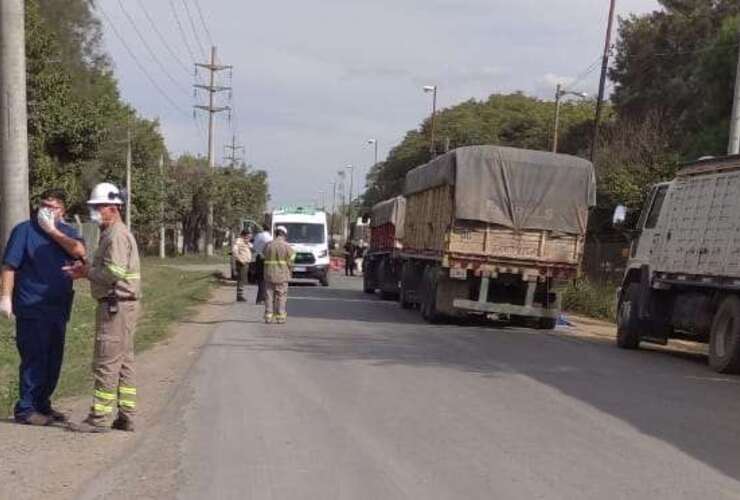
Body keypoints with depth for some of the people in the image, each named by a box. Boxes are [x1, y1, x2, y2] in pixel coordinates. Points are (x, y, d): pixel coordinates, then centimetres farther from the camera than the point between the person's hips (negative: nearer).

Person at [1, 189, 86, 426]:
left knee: (53, 360, 10)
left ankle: (42, 405, 23)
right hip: (32, 307, -5)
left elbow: (79, 251, -11)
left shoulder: (67, 232, 11)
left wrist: (53, 231, -11)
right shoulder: (25, 230, -1)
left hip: (58, 307, 5)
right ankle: (26, 409, 4)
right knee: (34, 358, -5)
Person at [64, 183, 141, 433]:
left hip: (116, 306, -11)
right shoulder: (112, 233, 19)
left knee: (106, 363, -6)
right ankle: (126, 416, 17)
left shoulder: (117, 235, -15)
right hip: (121, 305, 11)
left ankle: (98, 418, -1)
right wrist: (88, 270, 7)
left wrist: (87, 271, -10)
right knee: (123, 362, 12)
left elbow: (114, 272, -24)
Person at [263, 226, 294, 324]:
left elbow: (265, 258, 3)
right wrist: (290, 271, 12)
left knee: (269, 296, 7)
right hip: (282, 275, -2)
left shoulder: (268, 245, 2)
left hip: (269, 274, 2)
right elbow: (290, 262, -4)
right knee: (281, 296, 4)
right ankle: (280, 317, 4)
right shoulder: (286, 246, -7)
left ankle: (268, 316, 7)